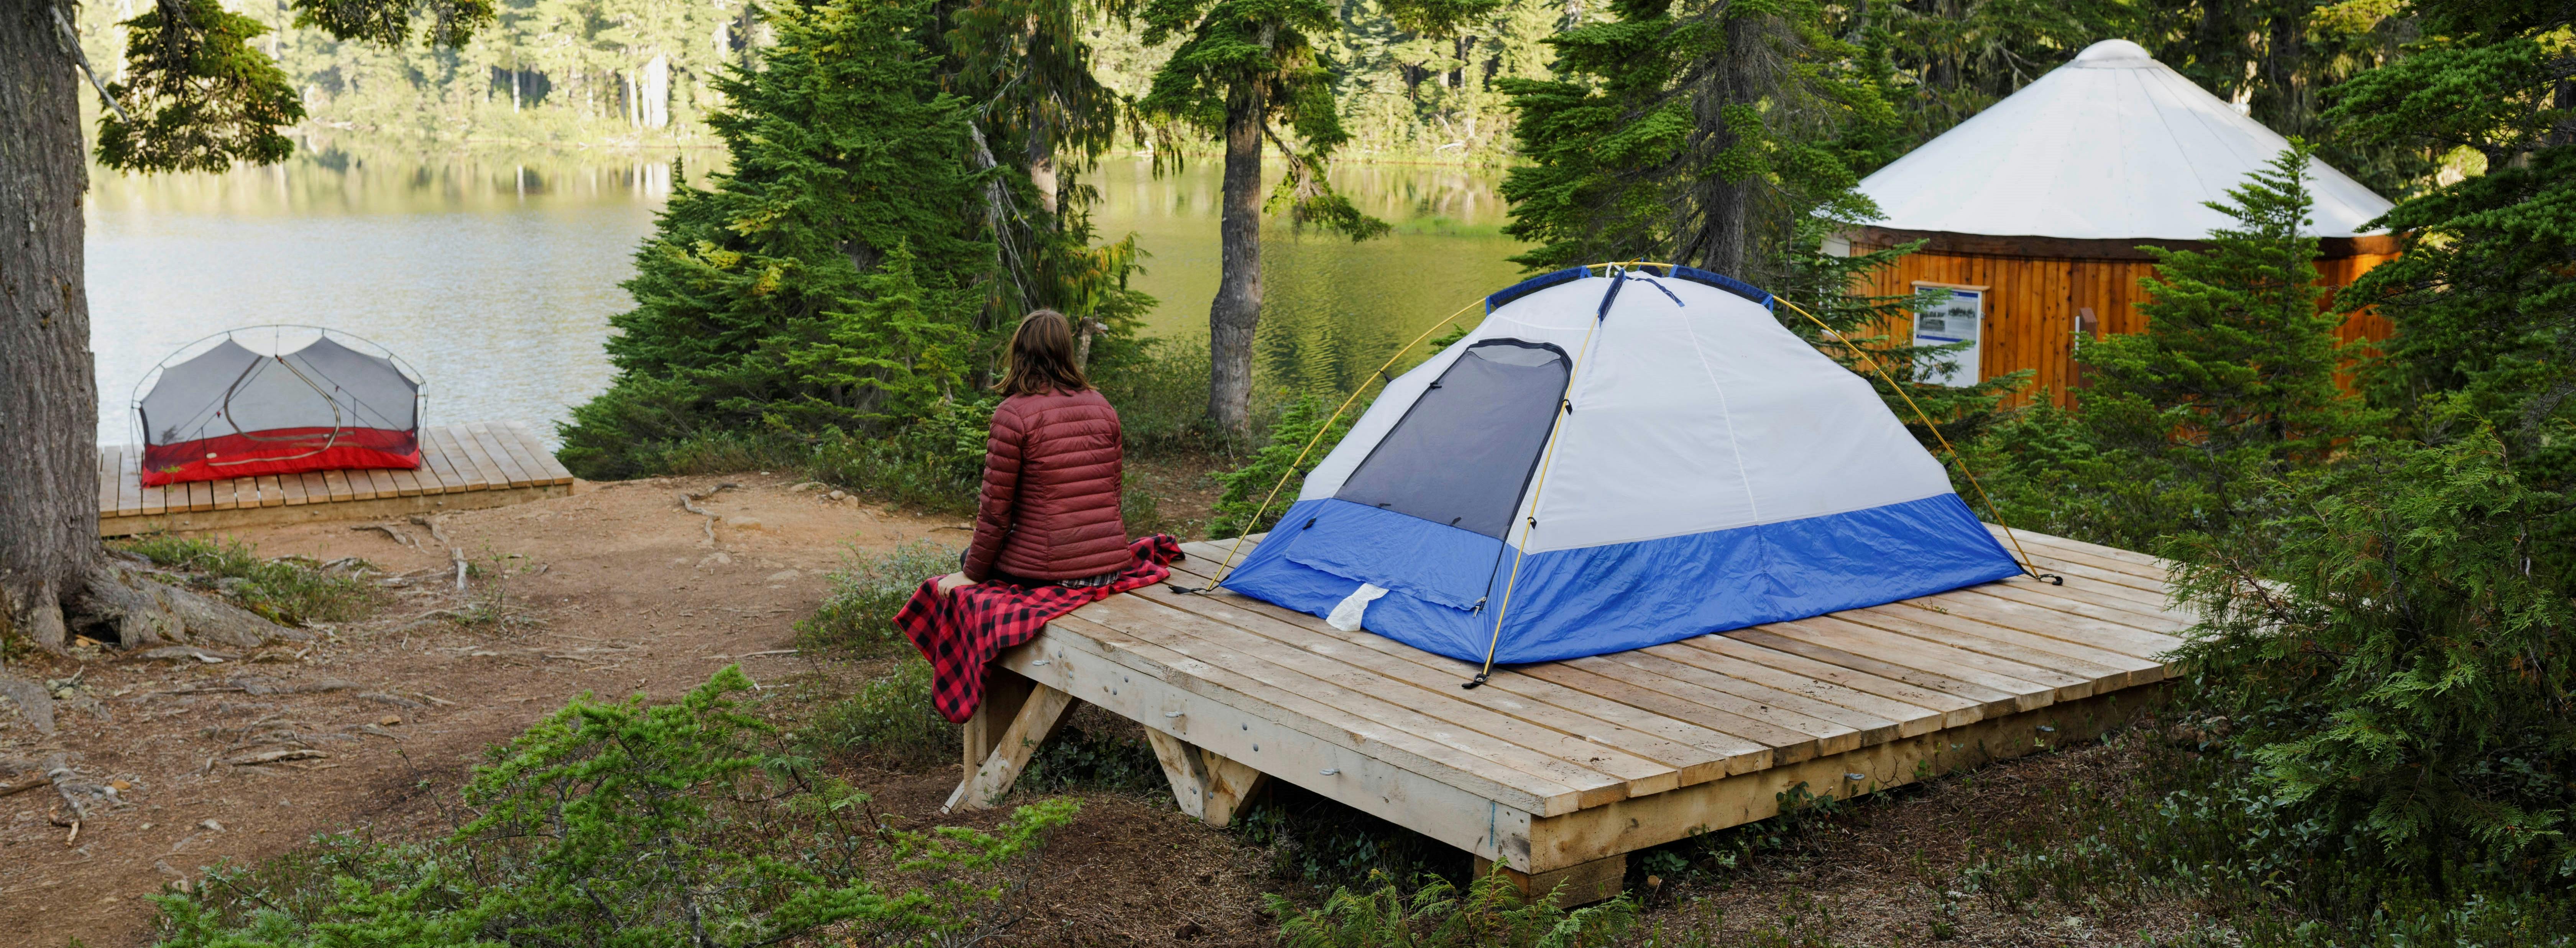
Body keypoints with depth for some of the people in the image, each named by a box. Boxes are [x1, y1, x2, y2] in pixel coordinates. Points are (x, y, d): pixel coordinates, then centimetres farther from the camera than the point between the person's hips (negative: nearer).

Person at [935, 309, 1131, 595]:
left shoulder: (1013, 413, -12)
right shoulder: (1102, 406, 5)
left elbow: (995, 508, -10)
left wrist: (972, 574, 2)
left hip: (1048, 571, -6)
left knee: (969, 558, 25)